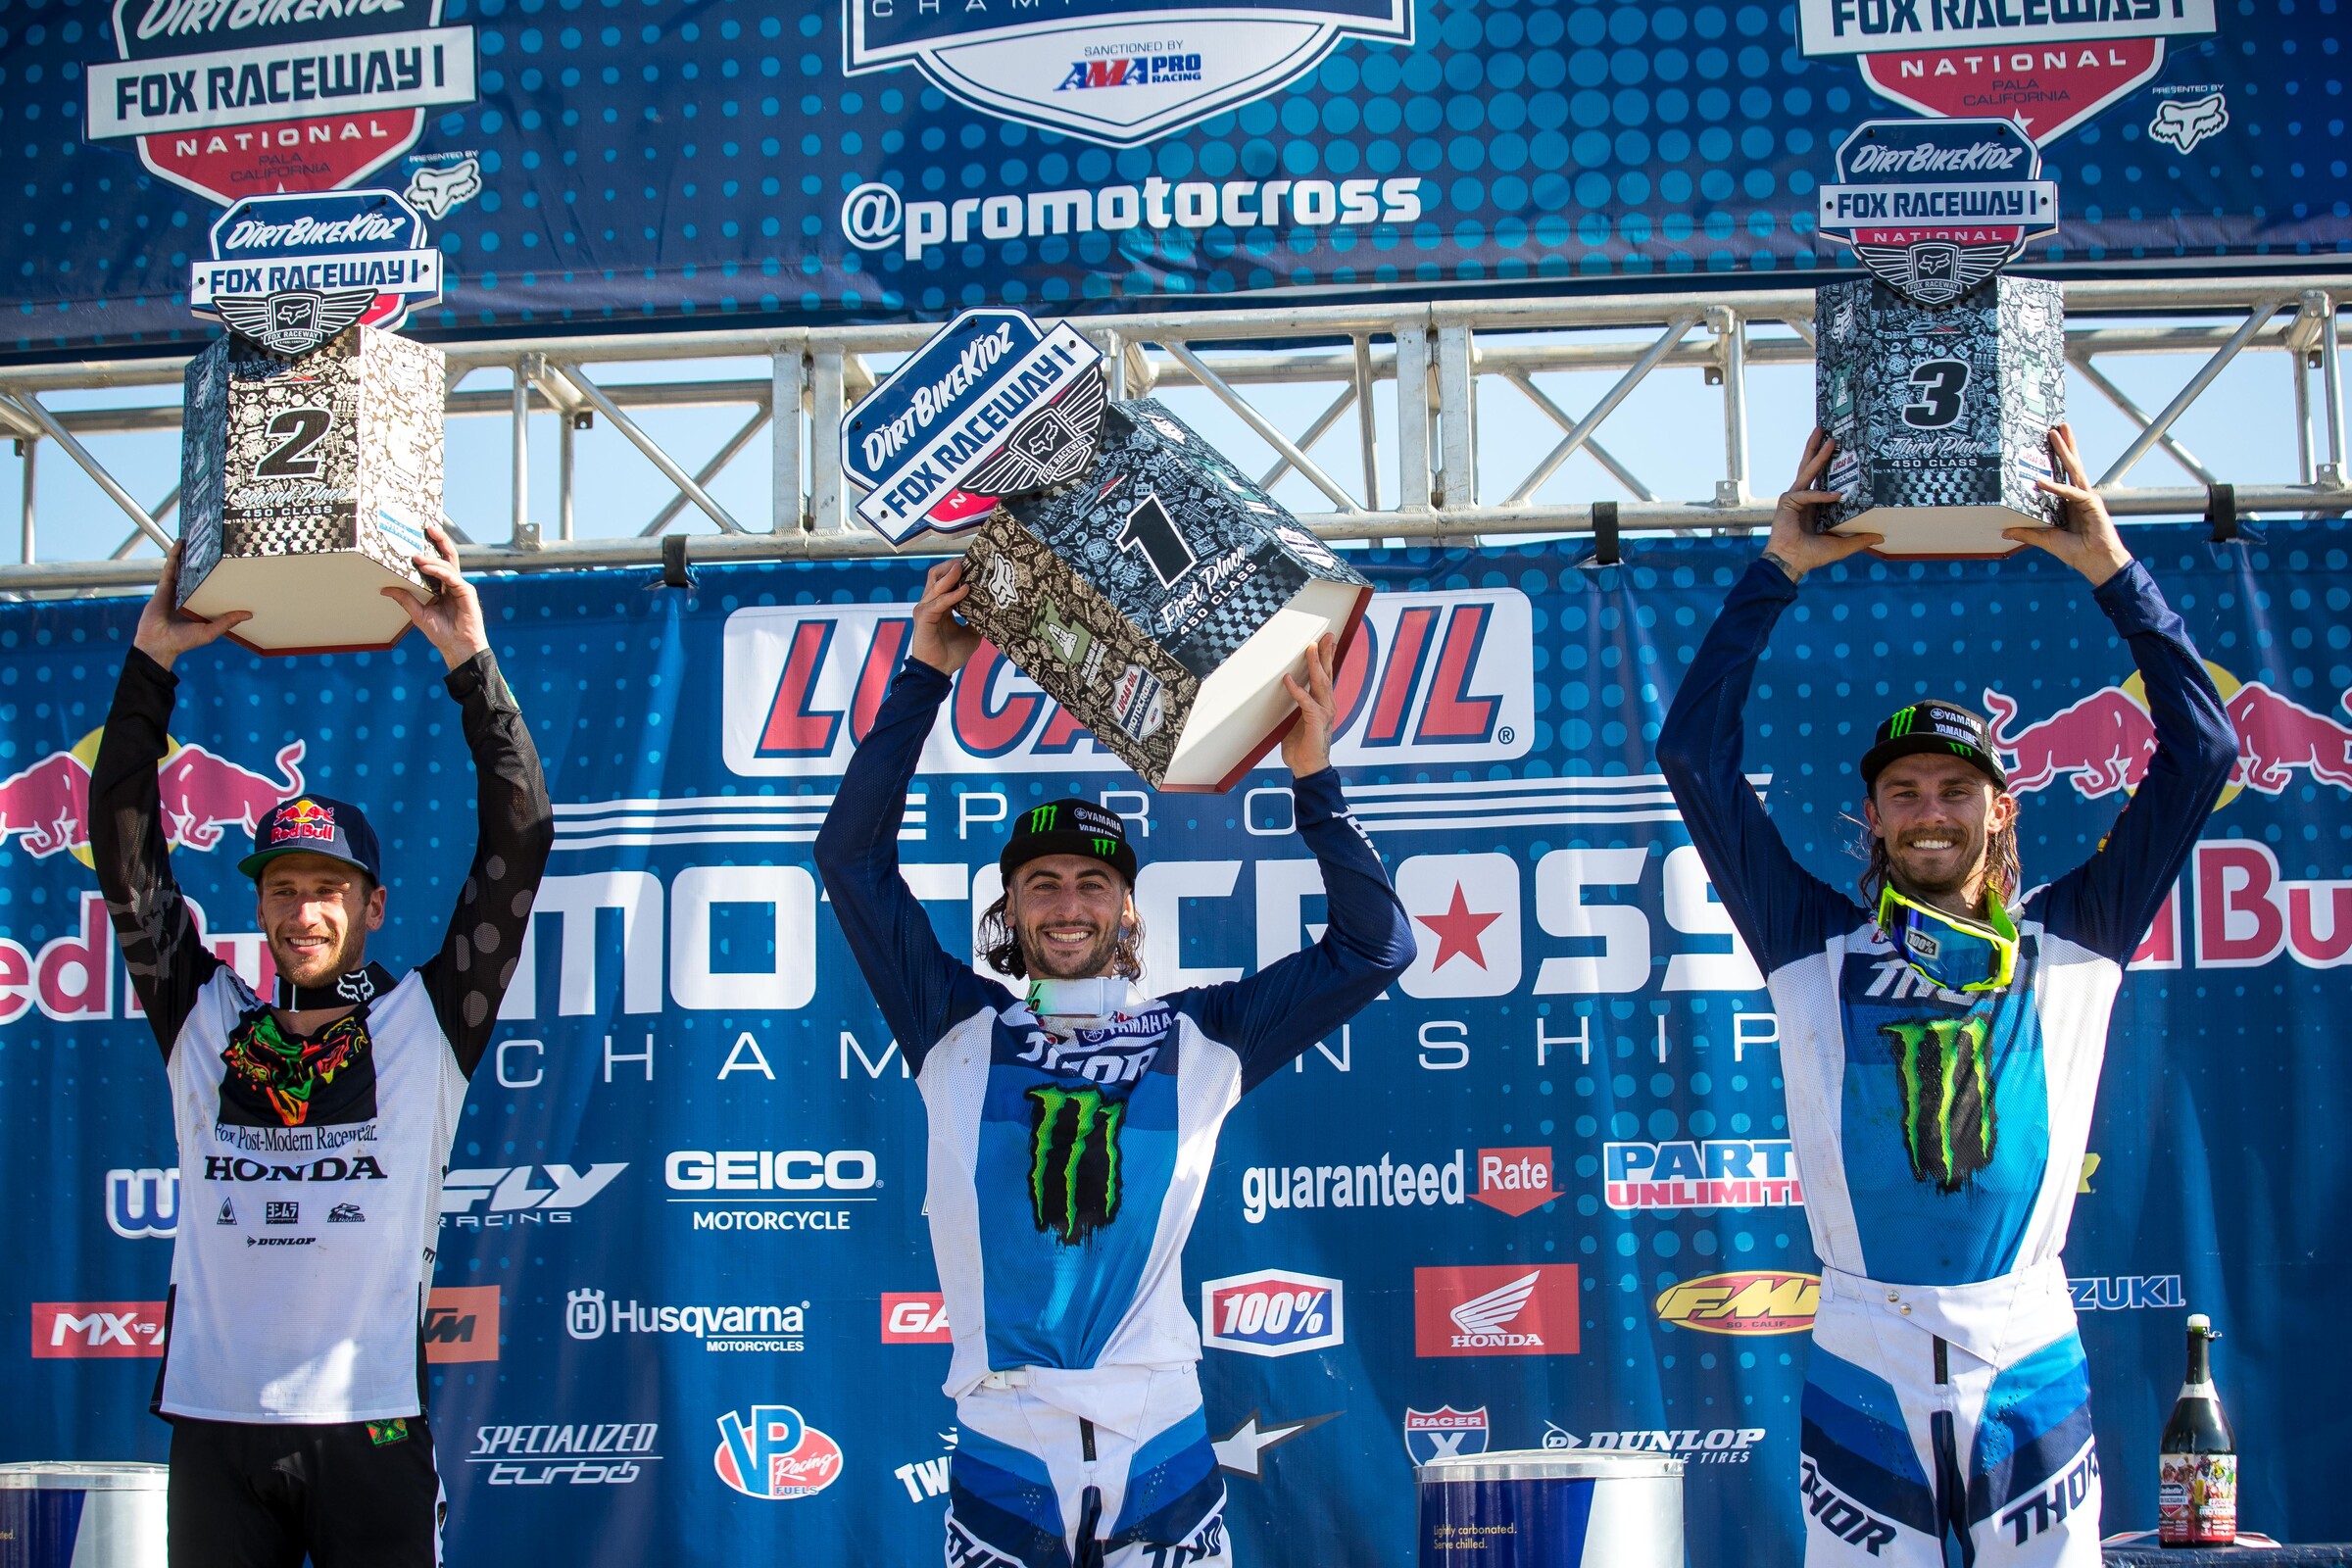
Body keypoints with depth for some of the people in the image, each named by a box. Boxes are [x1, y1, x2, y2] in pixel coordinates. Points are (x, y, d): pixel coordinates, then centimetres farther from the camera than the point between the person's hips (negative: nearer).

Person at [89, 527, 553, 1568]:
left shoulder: (425, 1023, 5)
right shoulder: (204, 1023, 11)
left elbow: (518, 842, 0)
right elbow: (123, 849, 9)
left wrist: (471, 663, -4)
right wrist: (151, 662, 4)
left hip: (371, 1419, -2)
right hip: (212, 1417, 2)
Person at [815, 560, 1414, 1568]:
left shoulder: (1201, 1039, 8)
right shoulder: (960, 1032, 7)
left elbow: (1372, 949, 8)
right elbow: (852, 859, 4)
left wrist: (1314, 784, 1)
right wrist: (924, 675, 2)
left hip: (1162, 1458, 0)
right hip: (999, 1463, 0)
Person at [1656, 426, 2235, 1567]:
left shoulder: (2068, 941, 8)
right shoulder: (1817, 944, 6)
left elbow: (2201, 755, 5)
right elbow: (1695, 755, 2)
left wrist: (2113, 572, 2)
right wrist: (1777, 572, 1)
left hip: (2032, 1372, 1)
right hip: (1862, 1376, 0)